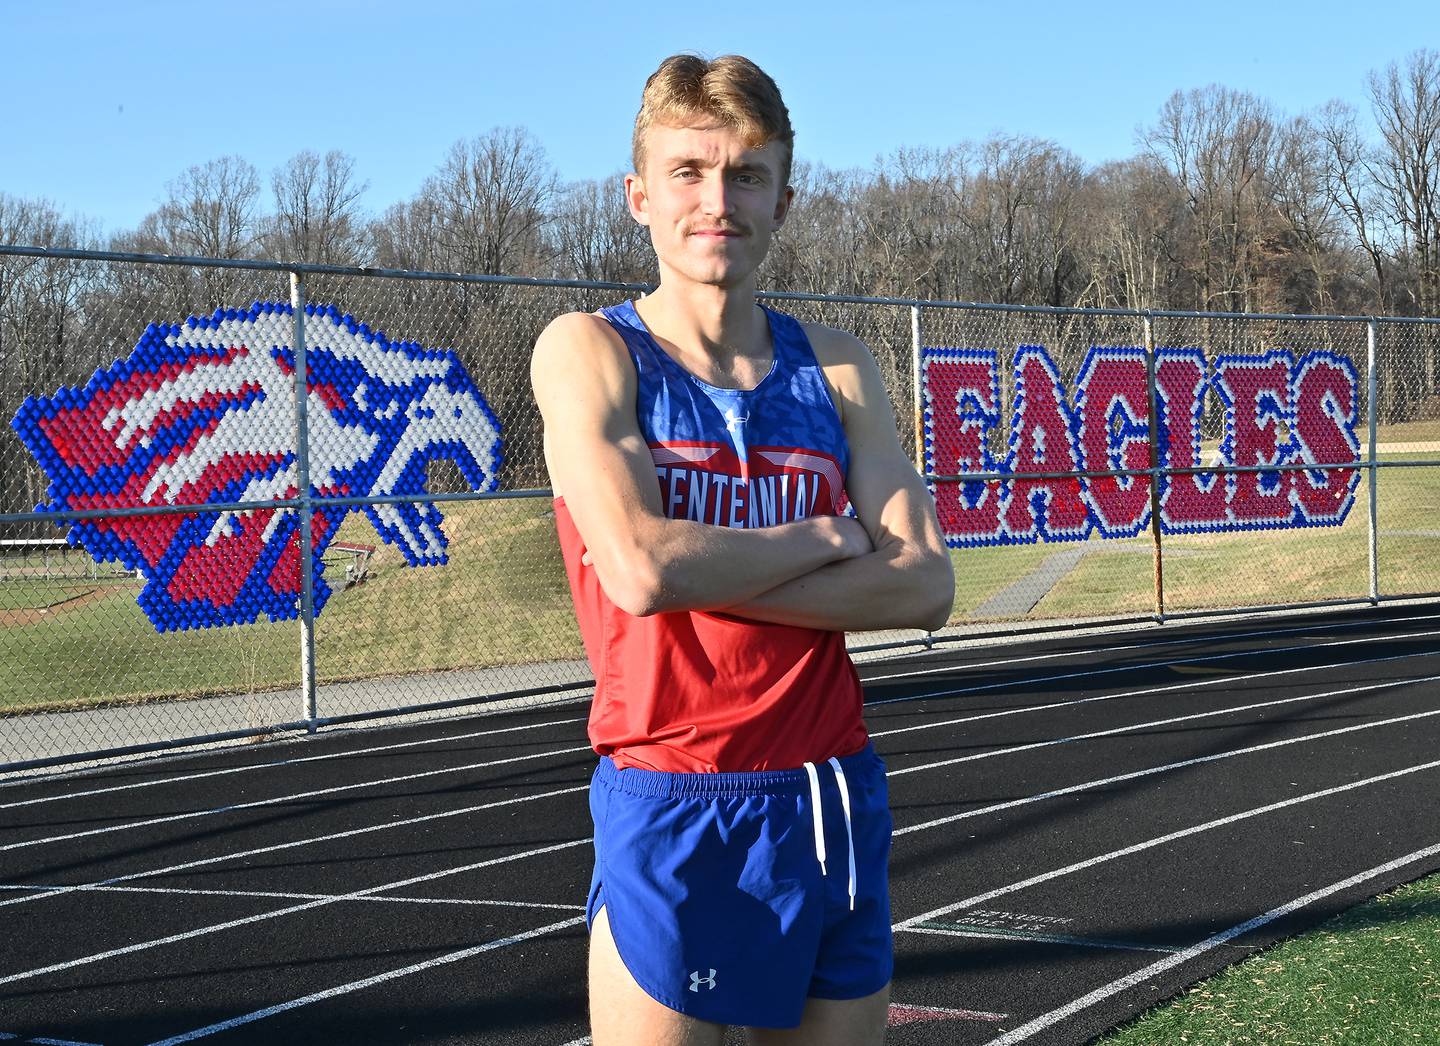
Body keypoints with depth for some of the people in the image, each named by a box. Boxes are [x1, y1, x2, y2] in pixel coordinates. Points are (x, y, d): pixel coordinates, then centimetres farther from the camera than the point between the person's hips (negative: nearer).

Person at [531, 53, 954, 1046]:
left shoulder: (836, 364, 8)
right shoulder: (590, 349, -4)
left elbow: (923, 585, -4)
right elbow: (640, 569, -20)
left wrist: (705, 576, -14)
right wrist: (821, 538, -6)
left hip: (837, 801, 4)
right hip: (672, 813, -4)